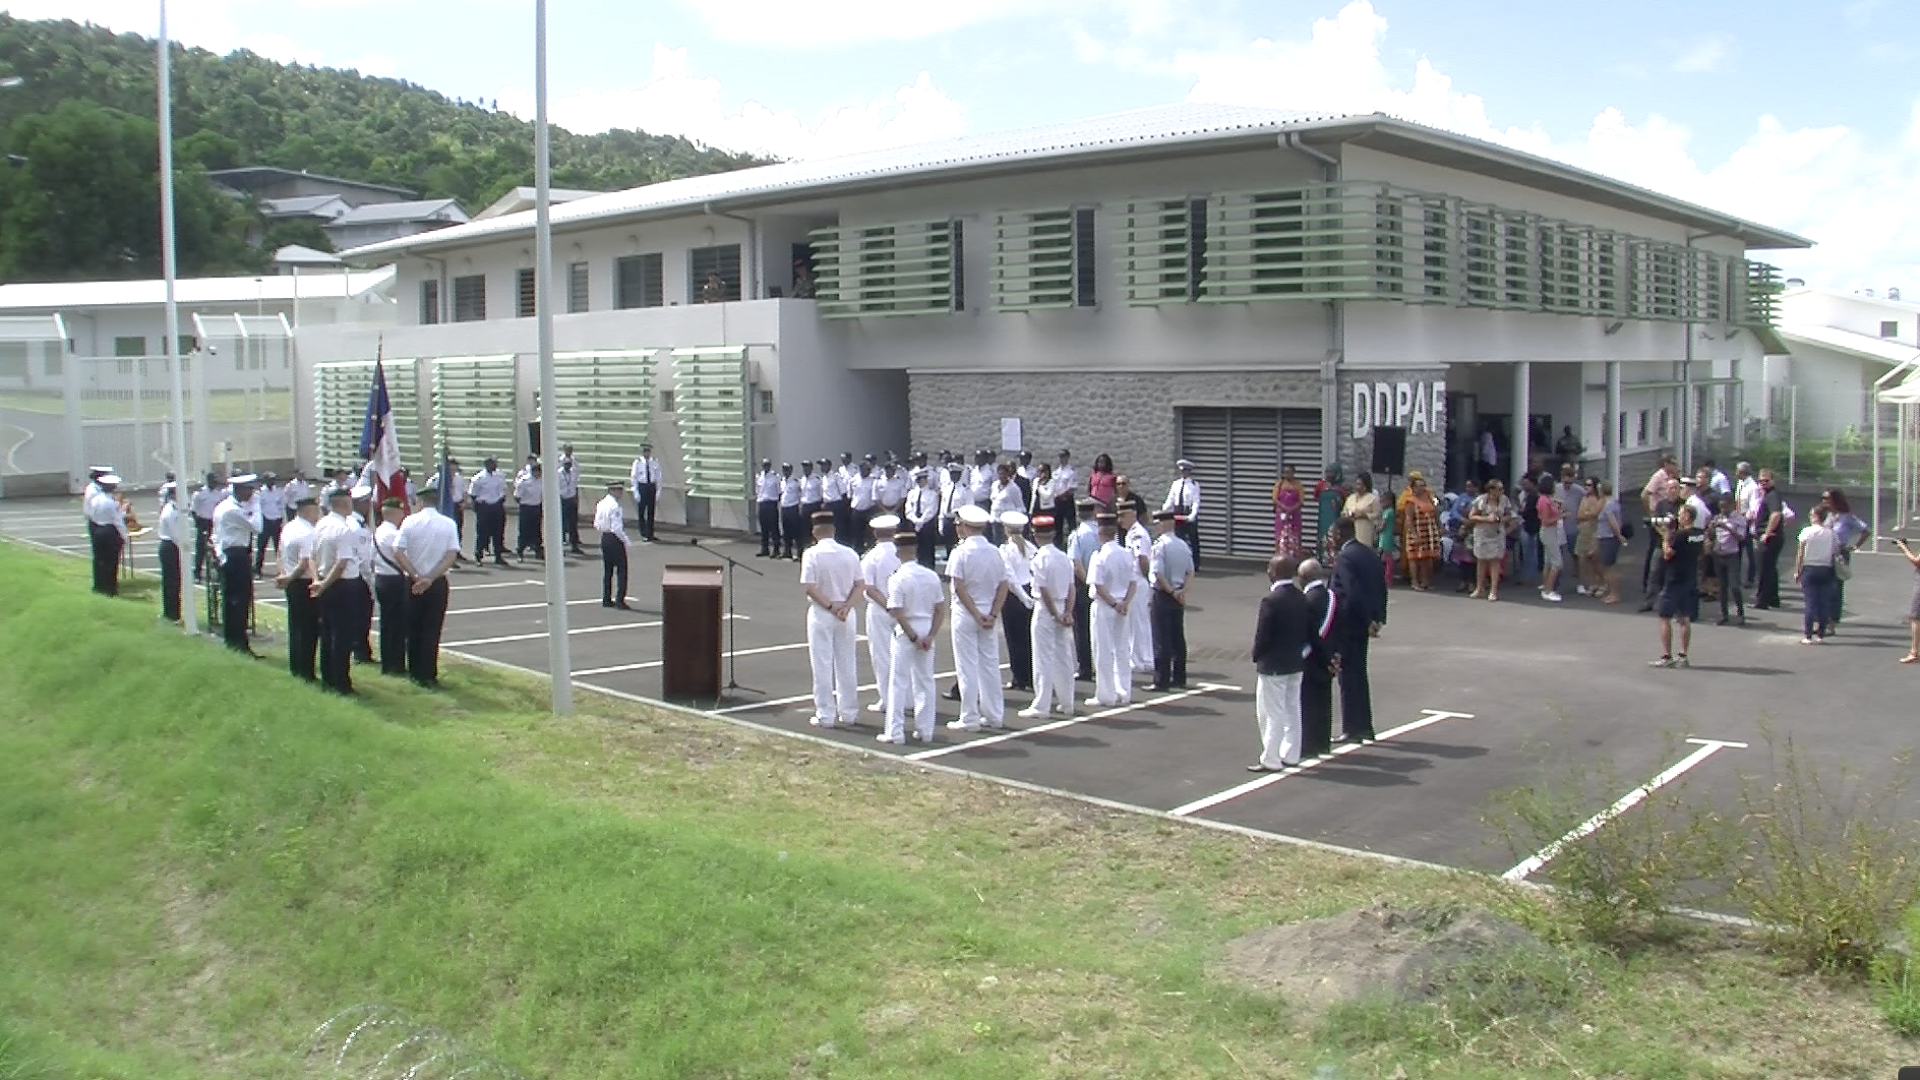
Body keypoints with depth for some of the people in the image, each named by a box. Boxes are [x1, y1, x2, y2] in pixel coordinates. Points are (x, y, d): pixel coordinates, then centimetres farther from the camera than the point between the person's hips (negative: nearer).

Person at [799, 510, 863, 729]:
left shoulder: (812, 554, -11)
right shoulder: (850, 553, 1)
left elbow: (809, 587, -17)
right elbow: (858, 584, -1)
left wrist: (830, 606, -12)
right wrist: (845, 606, -9)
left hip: (821, 613, -4)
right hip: (846, 614, 4)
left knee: (822, 666, 3)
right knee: (847, 665, 12)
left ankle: (825, 715, 5)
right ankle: (849, 714, 18)